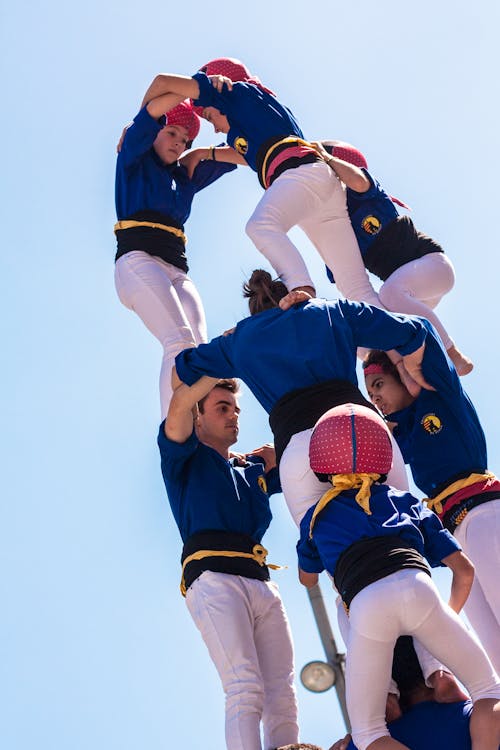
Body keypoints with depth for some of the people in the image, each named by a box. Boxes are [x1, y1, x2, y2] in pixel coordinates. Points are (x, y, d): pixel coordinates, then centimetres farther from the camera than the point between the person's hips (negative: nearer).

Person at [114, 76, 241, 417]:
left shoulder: (185, 176, 31)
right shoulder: (135, 159, 16)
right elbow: (152, 109, 1)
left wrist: (201, 154, 14)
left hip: (178, 270, 7)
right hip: (139, 260, -7)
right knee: (180, 341, -28)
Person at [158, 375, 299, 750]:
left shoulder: (253, 469, 33)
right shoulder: (187, 458, 16)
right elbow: (180, 403, -3)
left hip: (263, 583, 6)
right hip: (213, 576, -6)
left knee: (282, 694, -6)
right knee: (246, 690, -21)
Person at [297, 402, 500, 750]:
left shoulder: (316, 517, 29)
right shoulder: (406, 502, 30)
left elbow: (308, 580, 48)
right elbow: (464, 570, 29)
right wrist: (450, 616, 45)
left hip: (366, 604, 0)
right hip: (417, 588, 1)